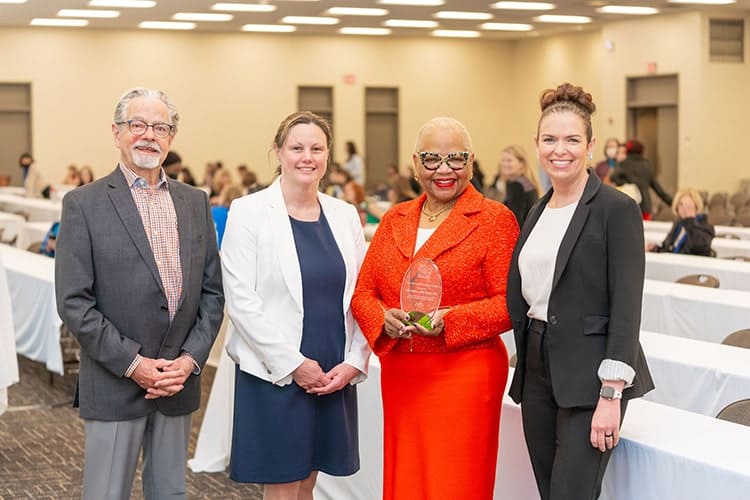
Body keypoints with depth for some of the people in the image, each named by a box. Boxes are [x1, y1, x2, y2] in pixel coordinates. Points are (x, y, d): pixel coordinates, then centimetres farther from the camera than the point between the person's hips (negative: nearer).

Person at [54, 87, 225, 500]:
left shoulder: (195, 203, 9)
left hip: (179, 382, 4)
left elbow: (212, 292, 9)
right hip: (113, 385, -4)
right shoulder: (83, 204, -5)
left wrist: (191, 359, -4)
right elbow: (73, 302, -10)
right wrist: (132, 364, -14)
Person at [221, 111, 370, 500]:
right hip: (273, 375, -4)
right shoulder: (249, 212, -5)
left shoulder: (345, 215, 8)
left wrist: (354, 362, -4)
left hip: (334, 377, 4)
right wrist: (294, 363, -14)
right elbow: (240, 300, -11)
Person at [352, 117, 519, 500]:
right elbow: (363, 291, 12)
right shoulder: (394, 220, 13)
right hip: (398, 376, 5)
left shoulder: (495, 220, -3)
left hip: (464, 377, -5)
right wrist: (384, 319, -9)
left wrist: (448, 320, -19)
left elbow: (510, 303, -8)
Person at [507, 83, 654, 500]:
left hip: (589, 376, -7)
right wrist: (525, 372, 13)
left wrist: (611, 396, -18)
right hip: (538, 371, 7)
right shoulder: (539, 211, 13)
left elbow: (627, 307, -13)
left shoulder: (618, 209, -9)